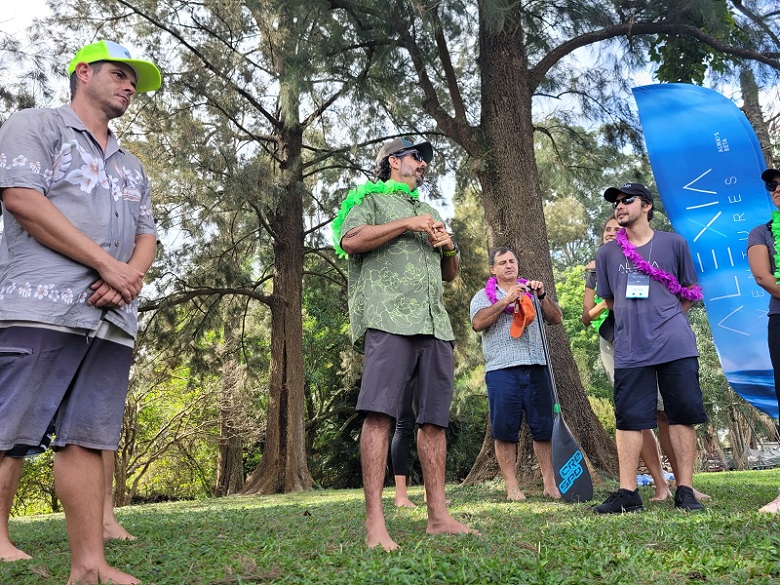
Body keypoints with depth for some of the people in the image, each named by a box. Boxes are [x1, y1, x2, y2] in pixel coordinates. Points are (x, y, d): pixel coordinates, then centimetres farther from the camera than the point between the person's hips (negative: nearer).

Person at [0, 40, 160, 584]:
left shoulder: (131, 167, 28)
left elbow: (147, 236, 20)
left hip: (113, 319, 6)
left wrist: (131, 278, -4)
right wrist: (109, 266, -9)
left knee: (87, 440, 4)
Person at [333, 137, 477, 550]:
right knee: (380, 413, -15)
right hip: (388, 318, -6)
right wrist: (407, 224, -5)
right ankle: (375, 524, -15)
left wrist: (449, 246, 11)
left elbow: (450, 274, 32)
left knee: (434, 419, 3)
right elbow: (350, 240, -7)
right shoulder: (370, 197, 14)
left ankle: (438, 516, 7)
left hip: (435, 325, 7)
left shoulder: (430, 212, 33)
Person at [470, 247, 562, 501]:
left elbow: (557, 319, 11)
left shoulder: (532, 292, 21)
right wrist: (506, 300, -13)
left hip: (536, 368, 2)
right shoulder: (484, 296, 12)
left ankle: (550, 483, 10)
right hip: (502, 369, -2)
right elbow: (478, 323, -8)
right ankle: (512, 487, 5)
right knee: (505, 431, -2)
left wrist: (542, 295, -4)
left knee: (544, 428, 2)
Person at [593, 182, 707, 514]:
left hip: (676, 345, 0)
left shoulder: (673, 243, 8)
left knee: (683, 416, 1)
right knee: (629, 418, 0)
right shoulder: (607, 253, 11)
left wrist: (666, 320, 9)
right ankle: (628, 493, 5)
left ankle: (685, 492, 10)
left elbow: (690, 291, 14)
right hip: (630, 349, 1)